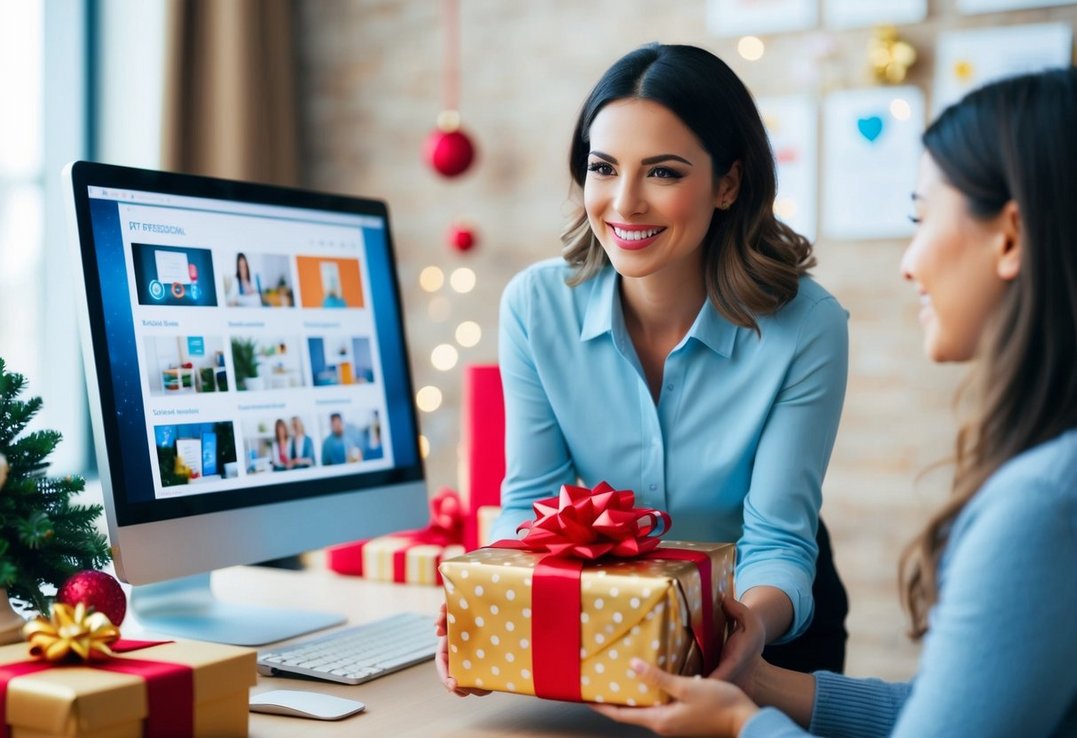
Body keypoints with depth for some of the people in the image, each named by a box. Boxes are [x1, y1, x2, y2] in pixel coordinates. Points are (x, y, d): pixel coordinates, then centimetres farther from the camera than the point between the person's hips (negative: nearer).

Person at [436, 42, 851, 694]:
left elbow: (778, 541, -16)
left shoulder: (807, 328, -19)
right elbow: (530, 502, -7)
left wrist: (755, 620, -38)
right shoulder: (536, 305, -13)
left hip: (767, 619, -1)